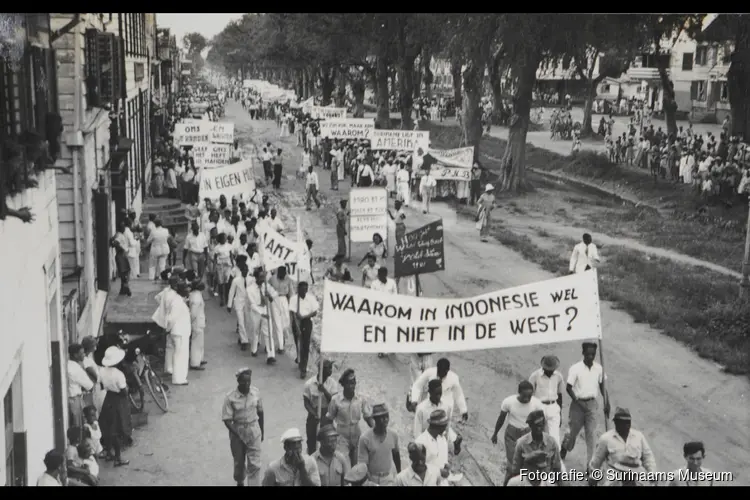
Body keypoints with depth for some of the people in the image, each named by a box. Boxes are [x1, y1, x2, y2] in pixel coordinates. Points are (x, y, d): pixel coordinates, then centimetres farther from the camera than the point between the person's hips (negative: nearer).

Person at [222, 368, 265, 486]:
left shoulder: (256, 392, -9)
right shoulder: (230, 397, -18)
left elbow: (260, 412, 5)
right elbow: (227, 420, -16)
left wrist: (262, 431, 12)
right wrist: (239, 435, -23)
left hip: (254, 430, 1)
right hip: (237, 431, -1)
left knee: (254, 464, -4)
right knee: (239, 462, 19)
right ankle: (240, 482, 46)